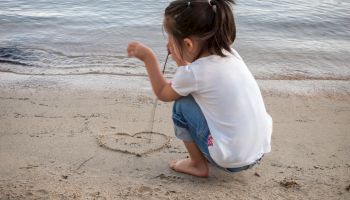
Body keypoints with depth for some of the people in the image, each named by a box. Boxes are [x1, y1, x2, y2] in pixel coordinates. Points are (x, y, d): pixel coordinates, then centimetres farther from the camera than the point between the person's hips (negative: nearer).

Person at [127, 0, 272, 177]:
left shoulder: (192, 73, -17)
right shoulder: (230, 55, 2)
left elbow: (163, 94, 6)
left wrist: (148, 57, 10)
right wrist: (181, 61, 16)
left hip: (233, 161, -7)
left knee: (182, 105, 2)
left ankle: (198, 165, 12)